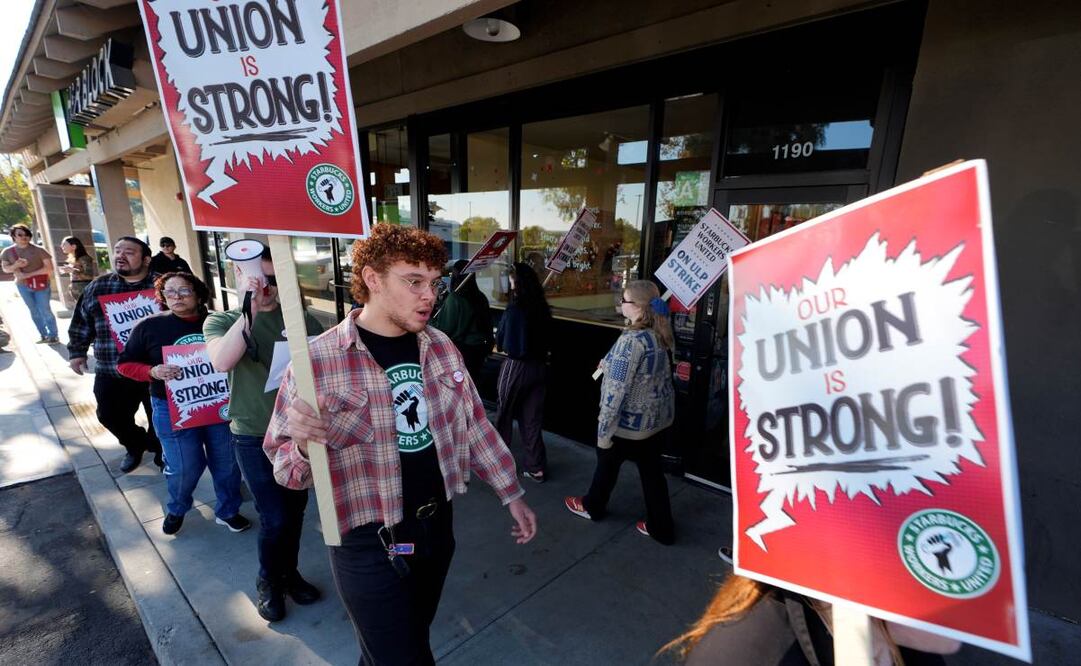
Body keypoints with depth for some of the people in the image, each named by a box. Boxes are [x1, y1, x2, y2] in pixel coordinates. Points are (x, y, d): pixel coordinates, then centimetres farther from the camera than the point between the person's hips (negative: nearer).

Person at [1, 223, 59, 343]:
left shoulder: (38, 250, -9)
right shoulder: (8, 252, 3)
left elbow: (49, 268, -10)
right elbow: (5, 268, 8)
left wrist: (29, 274, -16)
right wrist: (15, 266, -14)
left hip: (41, 284, -4)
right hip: (23, 286, 4)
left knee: (45, 310, -5)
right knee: (34, 312, 10)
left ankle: (53, 336, 2)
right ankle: (44, 336, 16)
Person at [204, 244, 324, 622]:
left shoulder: (301, 319, 0)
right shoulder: (221, 322, -2)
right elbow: (221, 362, -24)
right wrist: (249, 310, -30)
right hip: (255, 437, -2)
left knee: (295, 510, 15)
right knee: (274, 518, 0)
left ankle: (288, 573, 40)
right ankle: (267, 582, 30)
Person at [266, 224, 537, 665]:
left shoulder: (441, 347, -3)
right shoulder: (317, 361, -18)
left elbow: (474, 425, 6)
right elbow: (284, 467, -9)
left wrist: (510, 493, 8)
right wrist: (304, 444, -32)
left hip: (437, 526, 5)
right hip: (369, 543, -5)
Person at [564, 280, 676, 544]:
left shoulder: (631, 339, -26)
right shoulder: (659, 334, 1)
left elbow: (616, 391, -26)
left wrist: (604, 429, -20)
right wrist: (609, 365, 14)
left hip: (631, 421, -7)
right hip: (657, 417, 7)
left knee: (607, 460, 17)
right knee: (651, 470, 18)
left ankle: (593, 507, 42)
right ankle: (661, 528, 30)